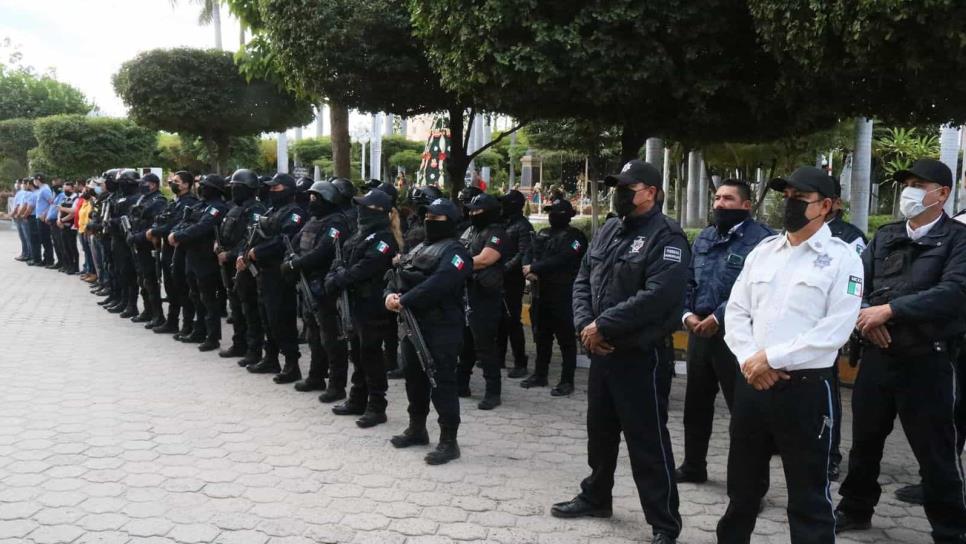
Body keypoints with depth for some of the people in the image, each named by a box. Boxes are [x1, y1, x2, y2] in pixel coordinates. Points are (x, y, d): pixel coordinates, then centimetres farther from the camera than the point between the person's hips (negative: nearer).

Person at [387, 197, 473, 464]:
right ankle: (417, 429, 34)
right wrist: (390, 294, -6)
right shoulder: (419, 248, 20)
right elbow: (397, 274, 16)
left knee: (441, 383, -7)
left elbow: (437, 284, -25)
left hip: (441, 329, -9)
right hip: (413, 325, 9)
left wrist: (404, 301, -24)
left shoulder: (454, 251, -11)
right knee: (414, 378, 18)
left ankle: (448, 441, 0)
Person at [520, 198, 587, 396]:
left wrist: (534, 268, -17)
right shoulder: (543, 234, 15)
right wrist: (531, 272, -13)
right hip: (541, 293, 7)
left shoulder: (574, 236, -7)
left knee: (566, 338, -1)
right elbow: (530, 255, 8)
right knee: (541, 336, 15)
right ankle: (540, 374, 26)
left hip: (563, 295, -7)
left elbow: (560, 261, -18)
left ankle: (567, 381, 4)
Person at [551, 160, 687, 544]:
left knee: (647, 441, -2)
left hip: (642, 355, -8)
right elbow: (583, 281, 11)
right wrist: (585, 325, -7)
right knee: (600, 430, 20)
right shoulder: (608, 231, 12)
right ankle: (595, 497, 38)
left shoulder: (666, 237, -13)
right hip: (602, 351, 8)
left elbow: (657, 295, -25)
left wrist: (603, 325, -21)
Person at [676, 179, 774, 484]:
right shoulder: (703, 239, 14)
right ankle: (693, 465, 32)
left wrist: (718, 318, -20)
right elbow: (688, 281, 14)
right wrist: (687, 314, -3)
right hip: (699, 331, 8)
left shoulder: (760, 239, -12)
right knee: (696, 402, 17)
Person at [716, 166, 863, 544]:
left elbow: (835, 330, -15)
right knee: (743, 484, 19)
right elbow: (736, 311, 8)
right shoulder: (763, 251, 10)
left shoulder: (841, 258, -6)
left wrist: (771, 357, -16)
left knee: (808, 496, 6)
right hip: (751, 384, 5)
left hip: (805, 388, -5)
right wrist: (749, 359, -8)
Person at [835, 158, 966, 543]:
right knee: (864, 440, 16)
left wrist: (889, 310, -20)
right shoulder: (885, 237, 11)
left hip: (928, 362, -5)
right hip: (877, 357, 5)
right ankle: (855, 509, 33)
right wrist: (865, 317, -14)